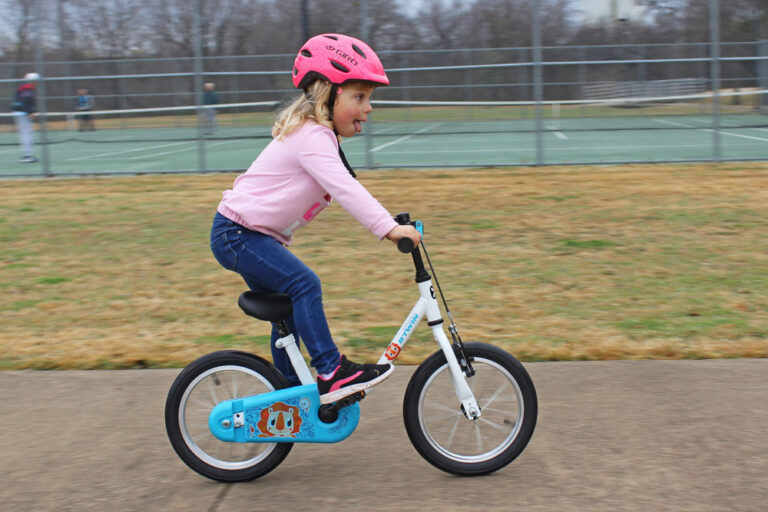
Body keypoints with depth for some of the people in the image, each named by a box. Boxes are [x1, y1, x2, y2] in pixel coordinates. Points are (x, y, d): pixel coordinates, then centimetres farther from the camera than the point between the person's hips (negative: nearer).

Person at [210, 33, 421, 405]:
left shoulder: (318, 135, 12)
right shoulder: (312, 137, -21)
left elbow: (345, 189, 20)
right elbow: (344, 189, -32)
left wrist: (388, 224, 17)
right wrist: (388, 228, -37)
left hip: (253, 234, 11)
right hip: (236, 233, -11)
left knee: (288, 310, 14)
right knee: (304, 284, -23)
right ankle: (331, 373, -21)